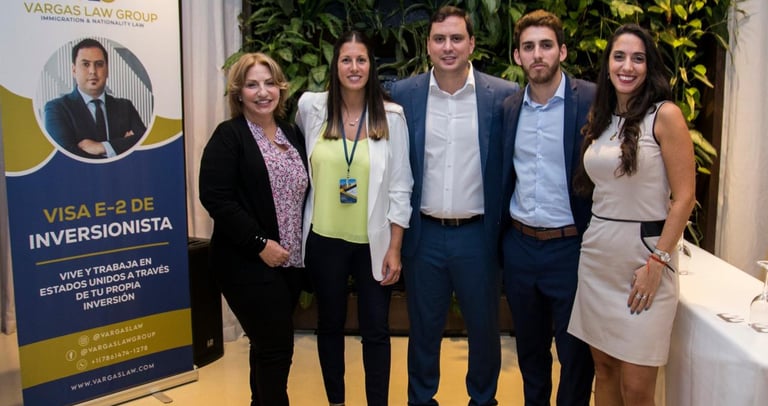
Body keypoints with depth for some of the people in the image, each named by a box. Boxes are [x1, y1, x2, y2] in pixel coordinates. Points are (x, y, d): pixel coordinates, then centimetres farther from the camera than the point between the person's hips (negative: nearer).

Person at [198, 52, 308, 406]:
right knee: (276, 346, -3)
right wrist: (259, 243, -19)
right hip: (248, 263, -6)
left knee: (269, 344, 16)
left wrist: (303, 244, 6)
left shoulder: (292, 134, 11)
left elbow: (303, 192, 18)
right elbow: (215, 197, -17)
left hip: (289, 260, 6)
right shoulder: (228, 136, -8)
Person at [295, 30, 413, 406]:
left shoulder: (391, 116, -5)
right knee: (330, 324, 16)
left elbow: (400, 187, -4)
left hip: (373, 243, -1)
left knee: (376, 330, 7)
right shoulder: (311, 106, -3)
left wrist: (394, 248, -6)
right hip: (325, 239, 1)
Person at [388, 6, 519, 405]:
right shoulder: (403, 94, -2)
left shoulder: (503, 96, -5)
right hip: (423, 235, 1)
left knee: (484, 328, 15)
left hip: (478, 235, 0)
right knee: (423, 328, 16)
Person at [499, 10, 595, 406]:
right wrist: (501, 230, 9)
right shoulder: (509, 107, 5)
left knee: (575, 352, 10)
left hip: (570, 247, -4)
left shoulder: (592, 100, -10)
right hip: (519, 246, 5)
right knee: (529, 346, 20)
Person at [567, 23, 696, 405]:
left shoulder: (665, 115, -7)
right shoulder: (599, 117, 11)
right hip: (596, 254, 5)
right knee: (603, 367, 13)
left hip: (645, 253, -5)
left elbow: (684, 197, -10)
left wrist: (657, 262, -14)